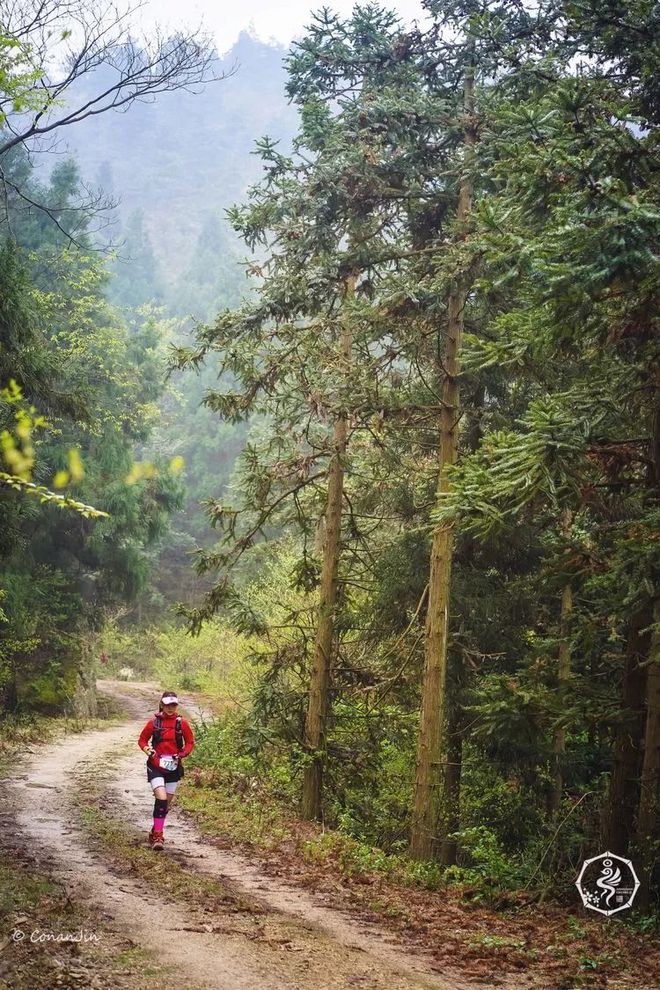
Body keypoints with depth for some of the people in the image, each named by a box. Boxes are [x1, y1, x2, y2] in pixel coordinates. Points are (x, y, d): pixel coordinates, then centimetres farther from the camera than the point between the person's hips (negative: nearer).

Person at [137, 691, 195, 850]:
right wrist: (148, 750, -13)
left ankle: (155, 833, 30)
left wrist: (182, 754, -10)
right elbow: (142, 740, 6)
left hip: (173, 767, 3)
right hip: (156, 766, -3)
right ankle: (157, 836, -15)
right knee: (161, 799, -19)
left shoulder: (182, 723, -2)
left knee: (167, 802, 11)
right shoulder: (154, 722, -4)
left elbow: (190, 742, 7)